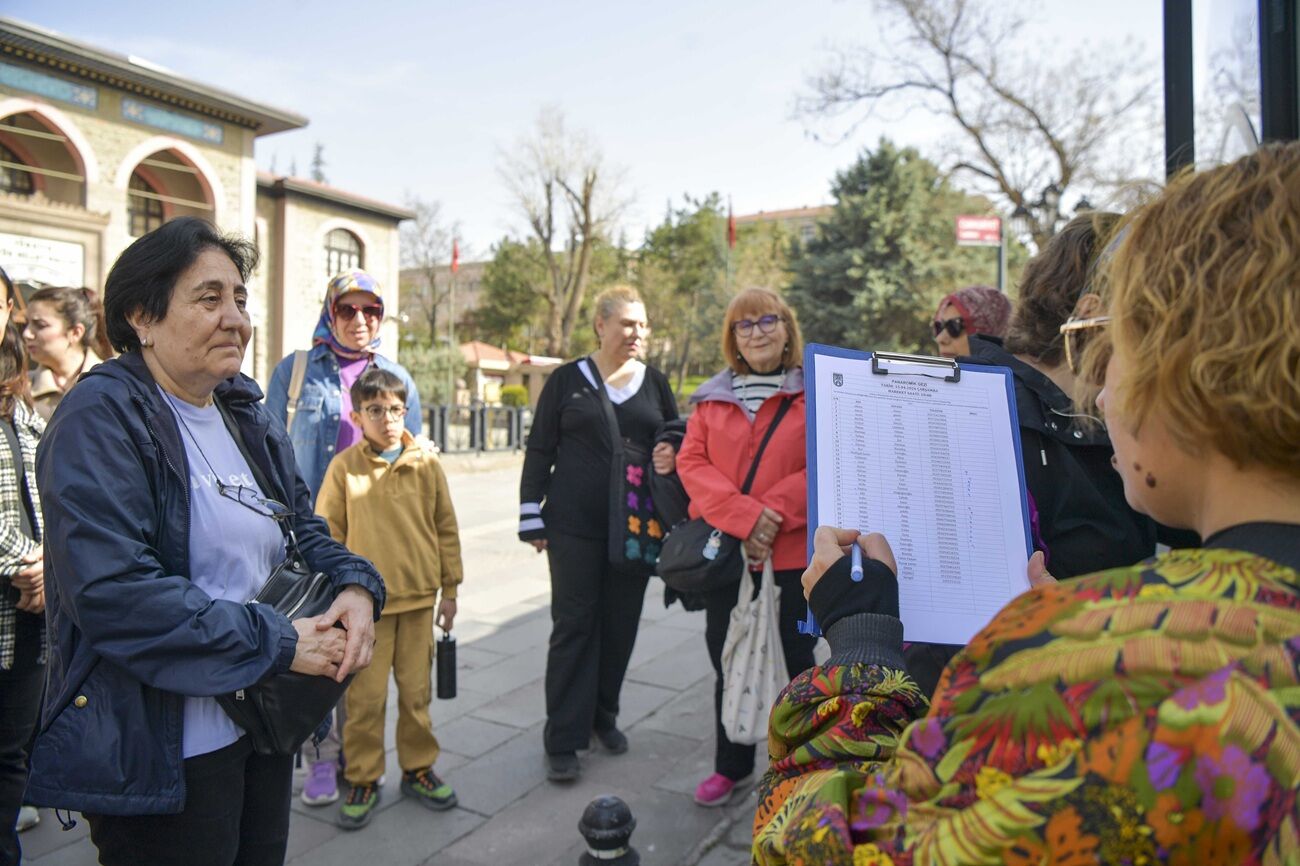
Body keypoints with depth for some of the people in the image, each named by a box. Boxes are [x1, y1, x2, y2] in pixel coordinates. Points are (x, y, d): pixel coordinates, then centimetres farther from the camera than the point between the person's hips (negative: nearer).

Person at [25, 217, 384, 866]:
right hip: (163, 754, -7)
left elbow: (302, 525, 12)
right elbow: (112, 589, -27)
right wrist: (279, 644, -23)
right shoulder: (102, 416, -16)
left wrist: (355, 584, -9)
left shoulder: (244, 413, 9)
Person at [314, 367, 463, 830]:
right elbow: (328, 534, 1)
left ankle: (418, 769, 30)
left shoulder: (426, 461, 0)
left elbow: (446, 527, 5)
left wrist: (449, 588, 7)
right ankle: (362, 780, 24)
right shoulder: (344, 466, -4)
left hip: (419, 598, 2)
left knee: (416, 691, 13)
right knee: (365, 697, 7)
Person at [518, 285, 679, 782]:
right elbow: (539, 451, 3)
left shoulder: (654, 383, 9)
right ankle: (563, 740, 10)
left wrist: (671, 458, -7)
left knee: (621, 624, 10)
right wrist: (532, 519, -1)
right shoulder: (567, 380, 2)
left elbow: (675, 441, 18)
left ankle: (602, 717, 29)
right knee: (573, 625, 0)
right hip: (574, 526, -3)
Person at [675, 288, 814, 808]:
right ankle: (731, 766, 35)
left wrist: (773, 516, -18)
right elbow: (691, 462, -2)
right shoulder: (712, 397, 7)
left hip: (794, 553, -3)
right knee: (729, 664, 16)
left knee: (797, 660, 10)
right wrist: (744, 516, -16)